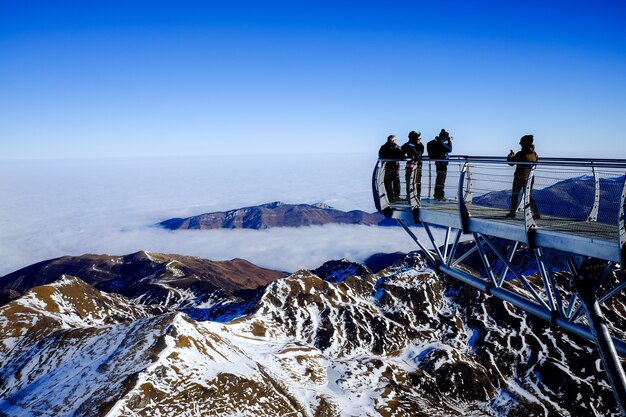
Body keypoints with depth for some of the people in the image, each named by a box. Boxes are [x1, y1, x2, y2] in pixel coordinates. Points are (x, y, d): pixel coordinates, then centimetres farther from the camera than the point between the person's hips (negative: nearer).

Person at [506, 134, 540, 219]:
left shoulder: (521, 154, -17)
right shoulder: (534, 154, 2)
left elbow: (511, 162, -11)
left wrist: (510, 155, 11)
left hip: (519, 178, -6)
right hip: (530, 178, 6)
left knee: (515, 195, 10)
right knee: (528, 195, 15)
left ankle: (512, 213, 12)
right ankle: (536, 213, 7)